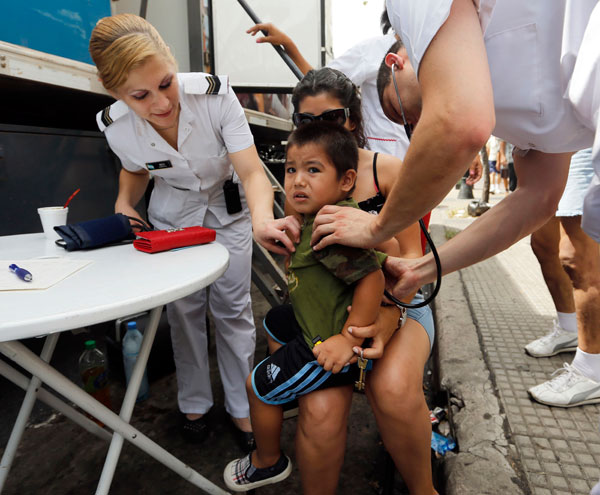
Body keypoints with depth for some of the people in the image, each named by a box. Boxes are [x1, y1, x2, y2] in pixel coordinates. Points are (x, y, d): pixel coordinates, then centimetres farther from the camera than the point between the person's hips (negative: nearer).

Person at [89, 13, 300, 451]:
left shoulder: (214, 94, -30)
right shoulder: (116, 125, -20)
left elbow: (251, 170, -34)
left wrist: (261, 219, -54)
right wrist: (125, 202, -17)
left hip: (229, 207, -1)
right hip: (173, 213, 2)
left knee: (233, 307, 0)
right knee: (184, 308, 4)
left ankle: (242, 407, 21)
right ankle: (195, 403, 28)